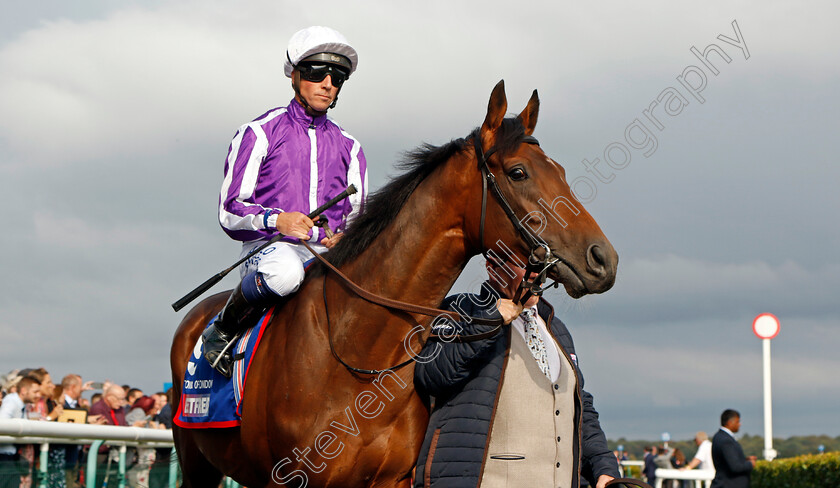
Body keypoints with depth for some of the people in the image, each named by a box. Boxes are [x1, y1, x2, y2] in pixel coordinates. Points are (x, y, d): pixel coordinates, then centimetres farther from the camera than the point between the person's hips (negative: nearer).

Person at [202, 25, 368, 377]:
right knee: (285, 271, -40)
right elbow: (230, 212, 0)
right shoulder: (260, 133, 6)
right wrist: (277, 220, -21)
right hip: (269, 247, -4)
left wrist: (343, 238, -4)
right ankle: (221, 332, -14)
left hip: (329, 253, 4)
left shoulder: (348, 148, 19)